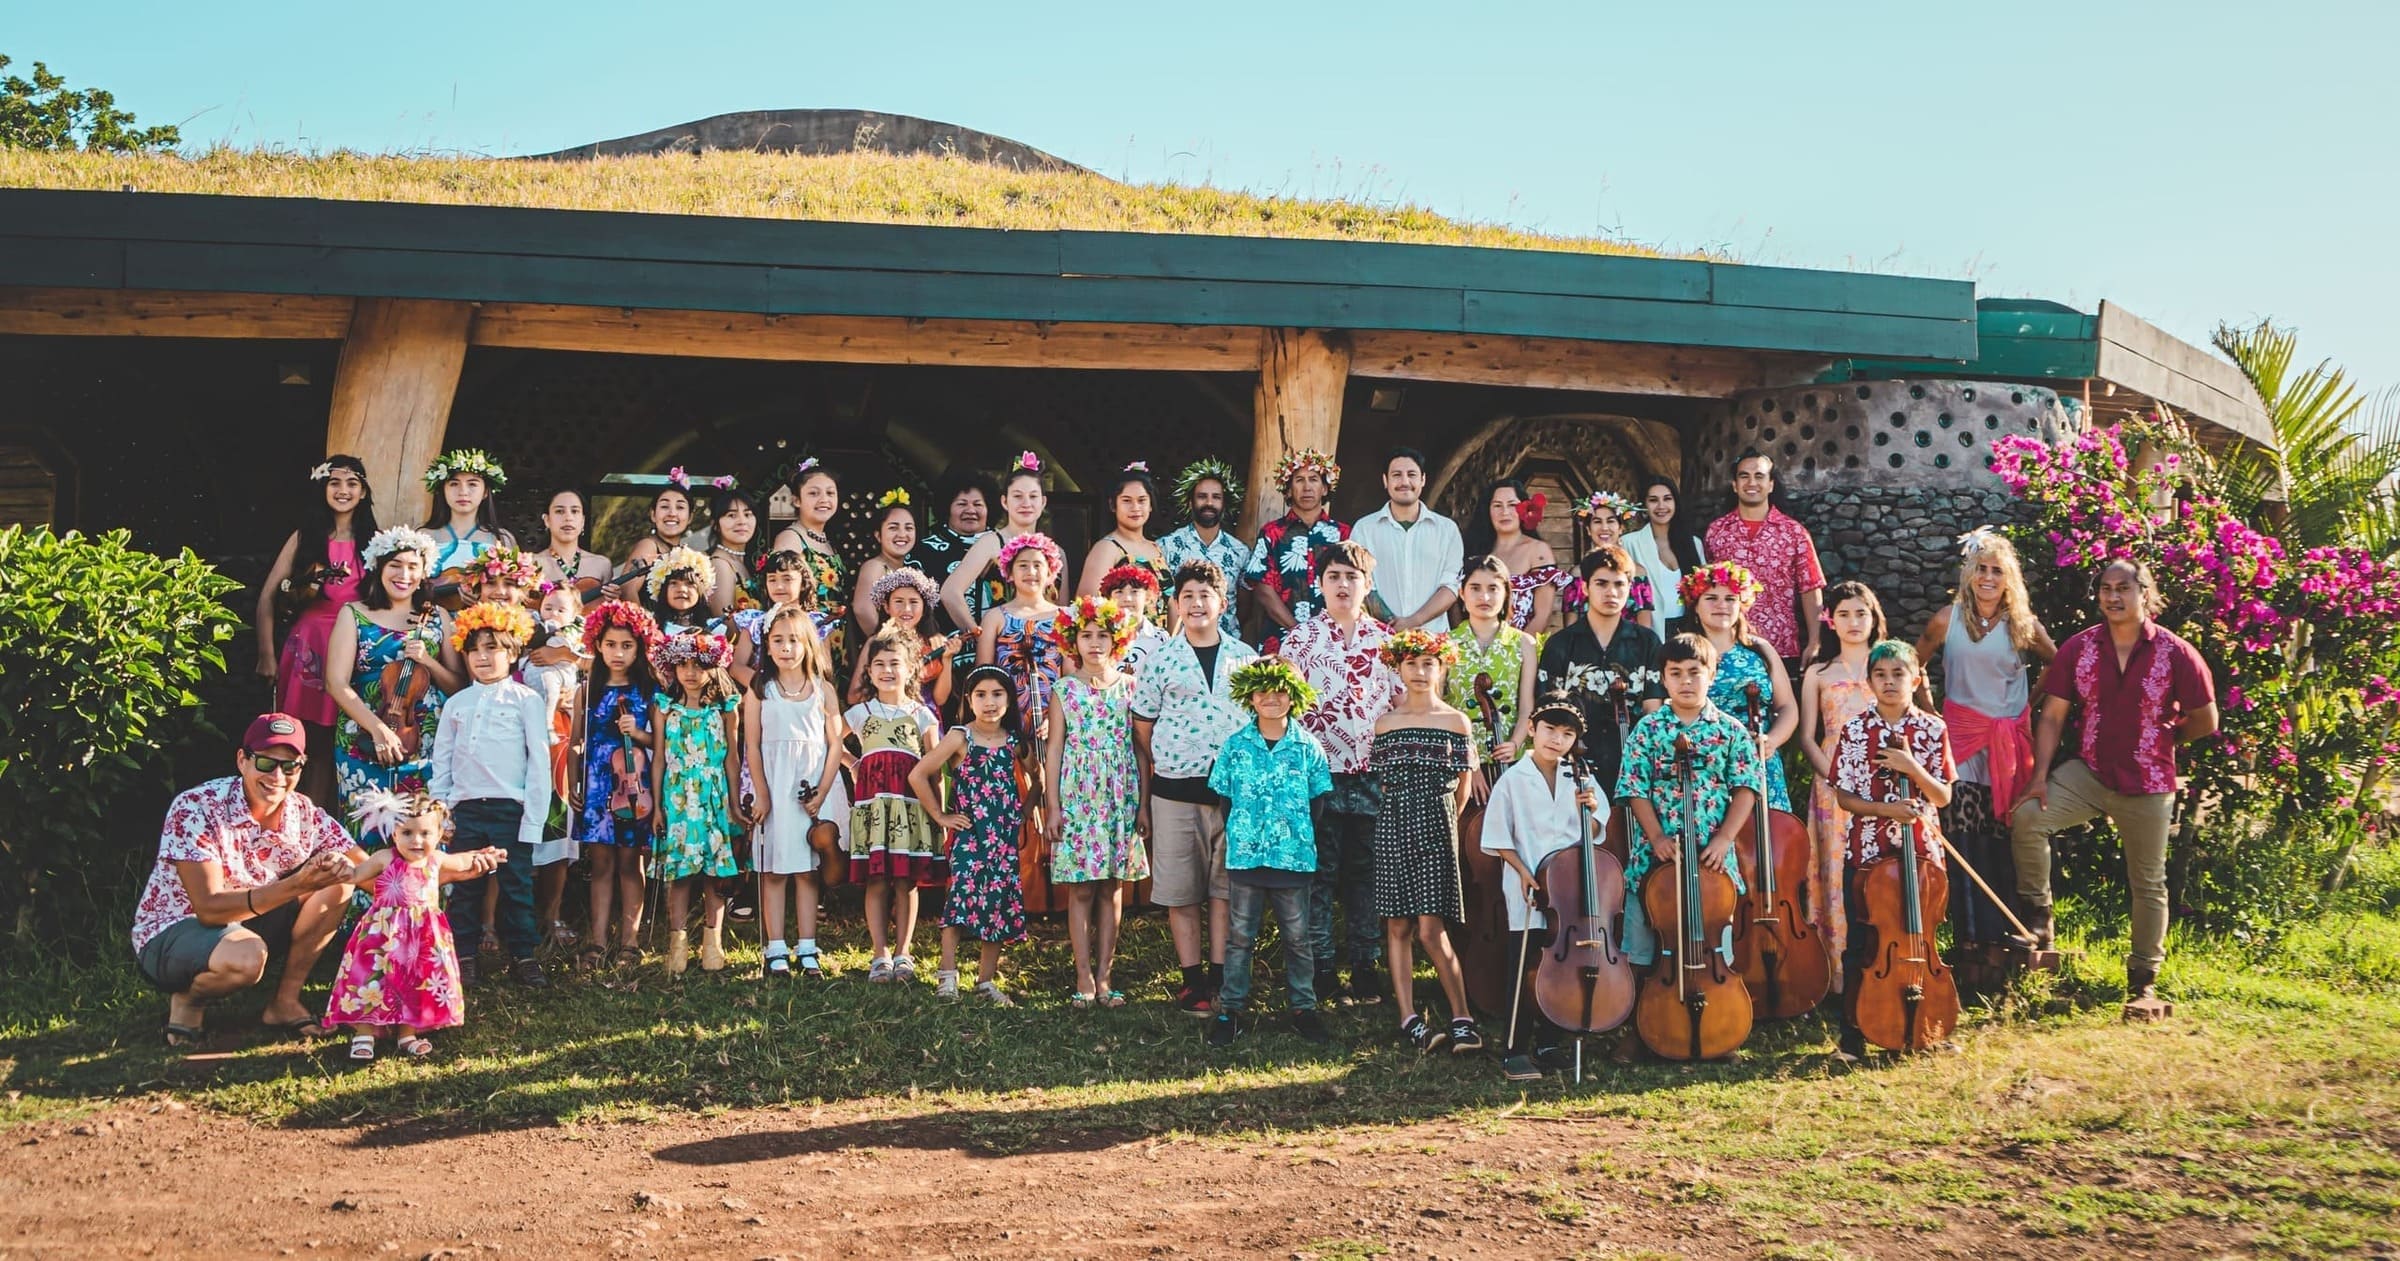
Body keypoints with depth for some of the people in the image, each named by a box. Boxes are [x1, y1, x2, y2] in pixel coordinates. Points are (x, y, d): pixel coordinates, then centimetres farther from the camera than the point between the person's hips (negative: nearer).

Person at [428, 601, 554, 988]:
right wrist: (439, 811, 6)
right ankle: (463, 956, 16)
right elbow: (441, 762, 14)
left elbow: (540, 762, -4)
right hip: (465, 810, 3)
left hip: (511, 810, -3)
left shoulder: (527, 701, 0)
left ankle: (522, 956, 11)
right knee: (464, 886, 7)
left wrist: (533, 820, -9)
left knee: (517, 885, 2)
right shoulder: (456, 705, 12)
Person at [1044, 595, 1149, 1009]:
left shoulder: (1128, 686, 5)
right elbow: (1055, 749, 2)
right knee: (1081, 889, 0)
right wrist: (1053, 806, -3)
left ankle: (1104, 974, 10)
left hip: (1120, 798, 2)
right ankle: (1084, 975, 5)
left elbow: (1139, 748, 6)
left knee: (1111, 888, 5)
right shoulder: (1066, 688, 2)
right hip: (1078, 797, -1)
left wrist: (1142, 803, 1)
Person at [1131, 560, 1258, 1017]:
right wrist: (1143, 799, 4)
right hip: (1175, 787, -1)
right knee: (1180, 890, 4)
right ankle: (1192, 979, 13)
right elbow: (1143, 727, 6)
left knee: (1227, 884, 5)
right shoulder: (1160, 658, 2)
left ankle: (1220, 976, 14)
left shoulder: (1244, 657, 7)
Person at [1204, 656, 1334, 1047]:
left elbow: (1318, 799, 7)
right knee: (1239, 936, 6)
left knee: (1297, 937, 8)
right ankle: (1230, 1009, 15)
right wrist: (1234, 835, 1)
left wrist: (1304, 836, 0)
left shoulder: (1308, 745, 1)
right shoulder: (1236, 744, 2)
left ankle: (1303, 1008, 20)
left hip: (1295, 856, 0)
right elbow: (1223, 797, 7)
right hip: (1245, 854, 0)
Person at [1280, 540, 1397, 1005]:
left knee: (1367, 871, 7)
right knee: (1320, 872, 2)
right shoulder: (1301, 639, 2)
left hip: (1372, 773, 2)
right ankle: (1321, 970, 9)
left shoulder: (1385, 639, 9)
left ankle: (1365, 967, 15)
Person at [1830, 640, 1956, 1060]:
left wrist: (1914, 769, -18)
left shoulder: (1933, 730, 0)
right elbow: (1844, 796, -3)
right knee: (1862, 946, 4)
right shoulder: (1855, 731, -3)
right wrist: (1886, 809, -19)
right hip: (1866, 853, -1)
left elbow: (1943, 797, -1)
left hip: (1920, 851, 1)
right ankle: (1853, 1034, 14)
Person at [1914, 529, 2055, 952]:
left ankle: (2010, 932, 13)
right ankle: (1972, 936, 0)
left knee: (2007, 840, 3)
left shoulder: (2024, 625, 2)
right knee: (1964, 840, -7)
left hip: (2010, 741, 1)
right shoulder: (1948, 620, -1)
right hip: (1961, 741, -1)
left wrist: (2031, 699, 9)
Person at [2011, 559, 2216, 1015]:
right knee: (2027, 818, -24)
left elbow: (2205, 721, -1)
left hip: (2146, 784, -1)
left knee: (2148, 884, 9)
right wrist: (2040, 775, -11)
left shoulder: (2175, 653, -9)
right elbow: (2052, 717, -2)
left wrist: (2157, 738, 6)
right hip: (2089, 772, 1)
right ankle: (2039, 918, -6)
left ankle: (2143, 981, 23)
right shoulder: (2078, 649, -3)